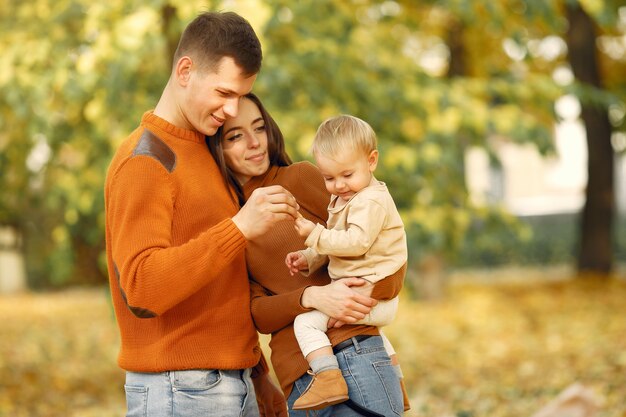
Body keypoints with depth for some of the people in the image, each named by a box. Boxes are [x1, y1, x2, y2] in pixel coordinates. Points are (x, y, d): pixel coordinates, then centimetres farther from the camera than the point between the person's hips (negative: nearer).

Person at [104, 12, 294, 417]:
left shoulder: (206, 152, 16)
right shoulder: (144, 160, -12)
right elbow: (141, 288, -24)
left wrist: (257, 374, 21)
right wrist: (240, 227, -30)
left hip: (233, 384, 8)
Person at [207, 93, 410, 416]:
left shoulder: (299, 178, 3)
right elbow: (256, 313, 4)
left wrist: (371, 293, -18)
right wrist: (311, 297, -15)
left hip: (352, 356, -4)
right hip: (296, 383, 4)